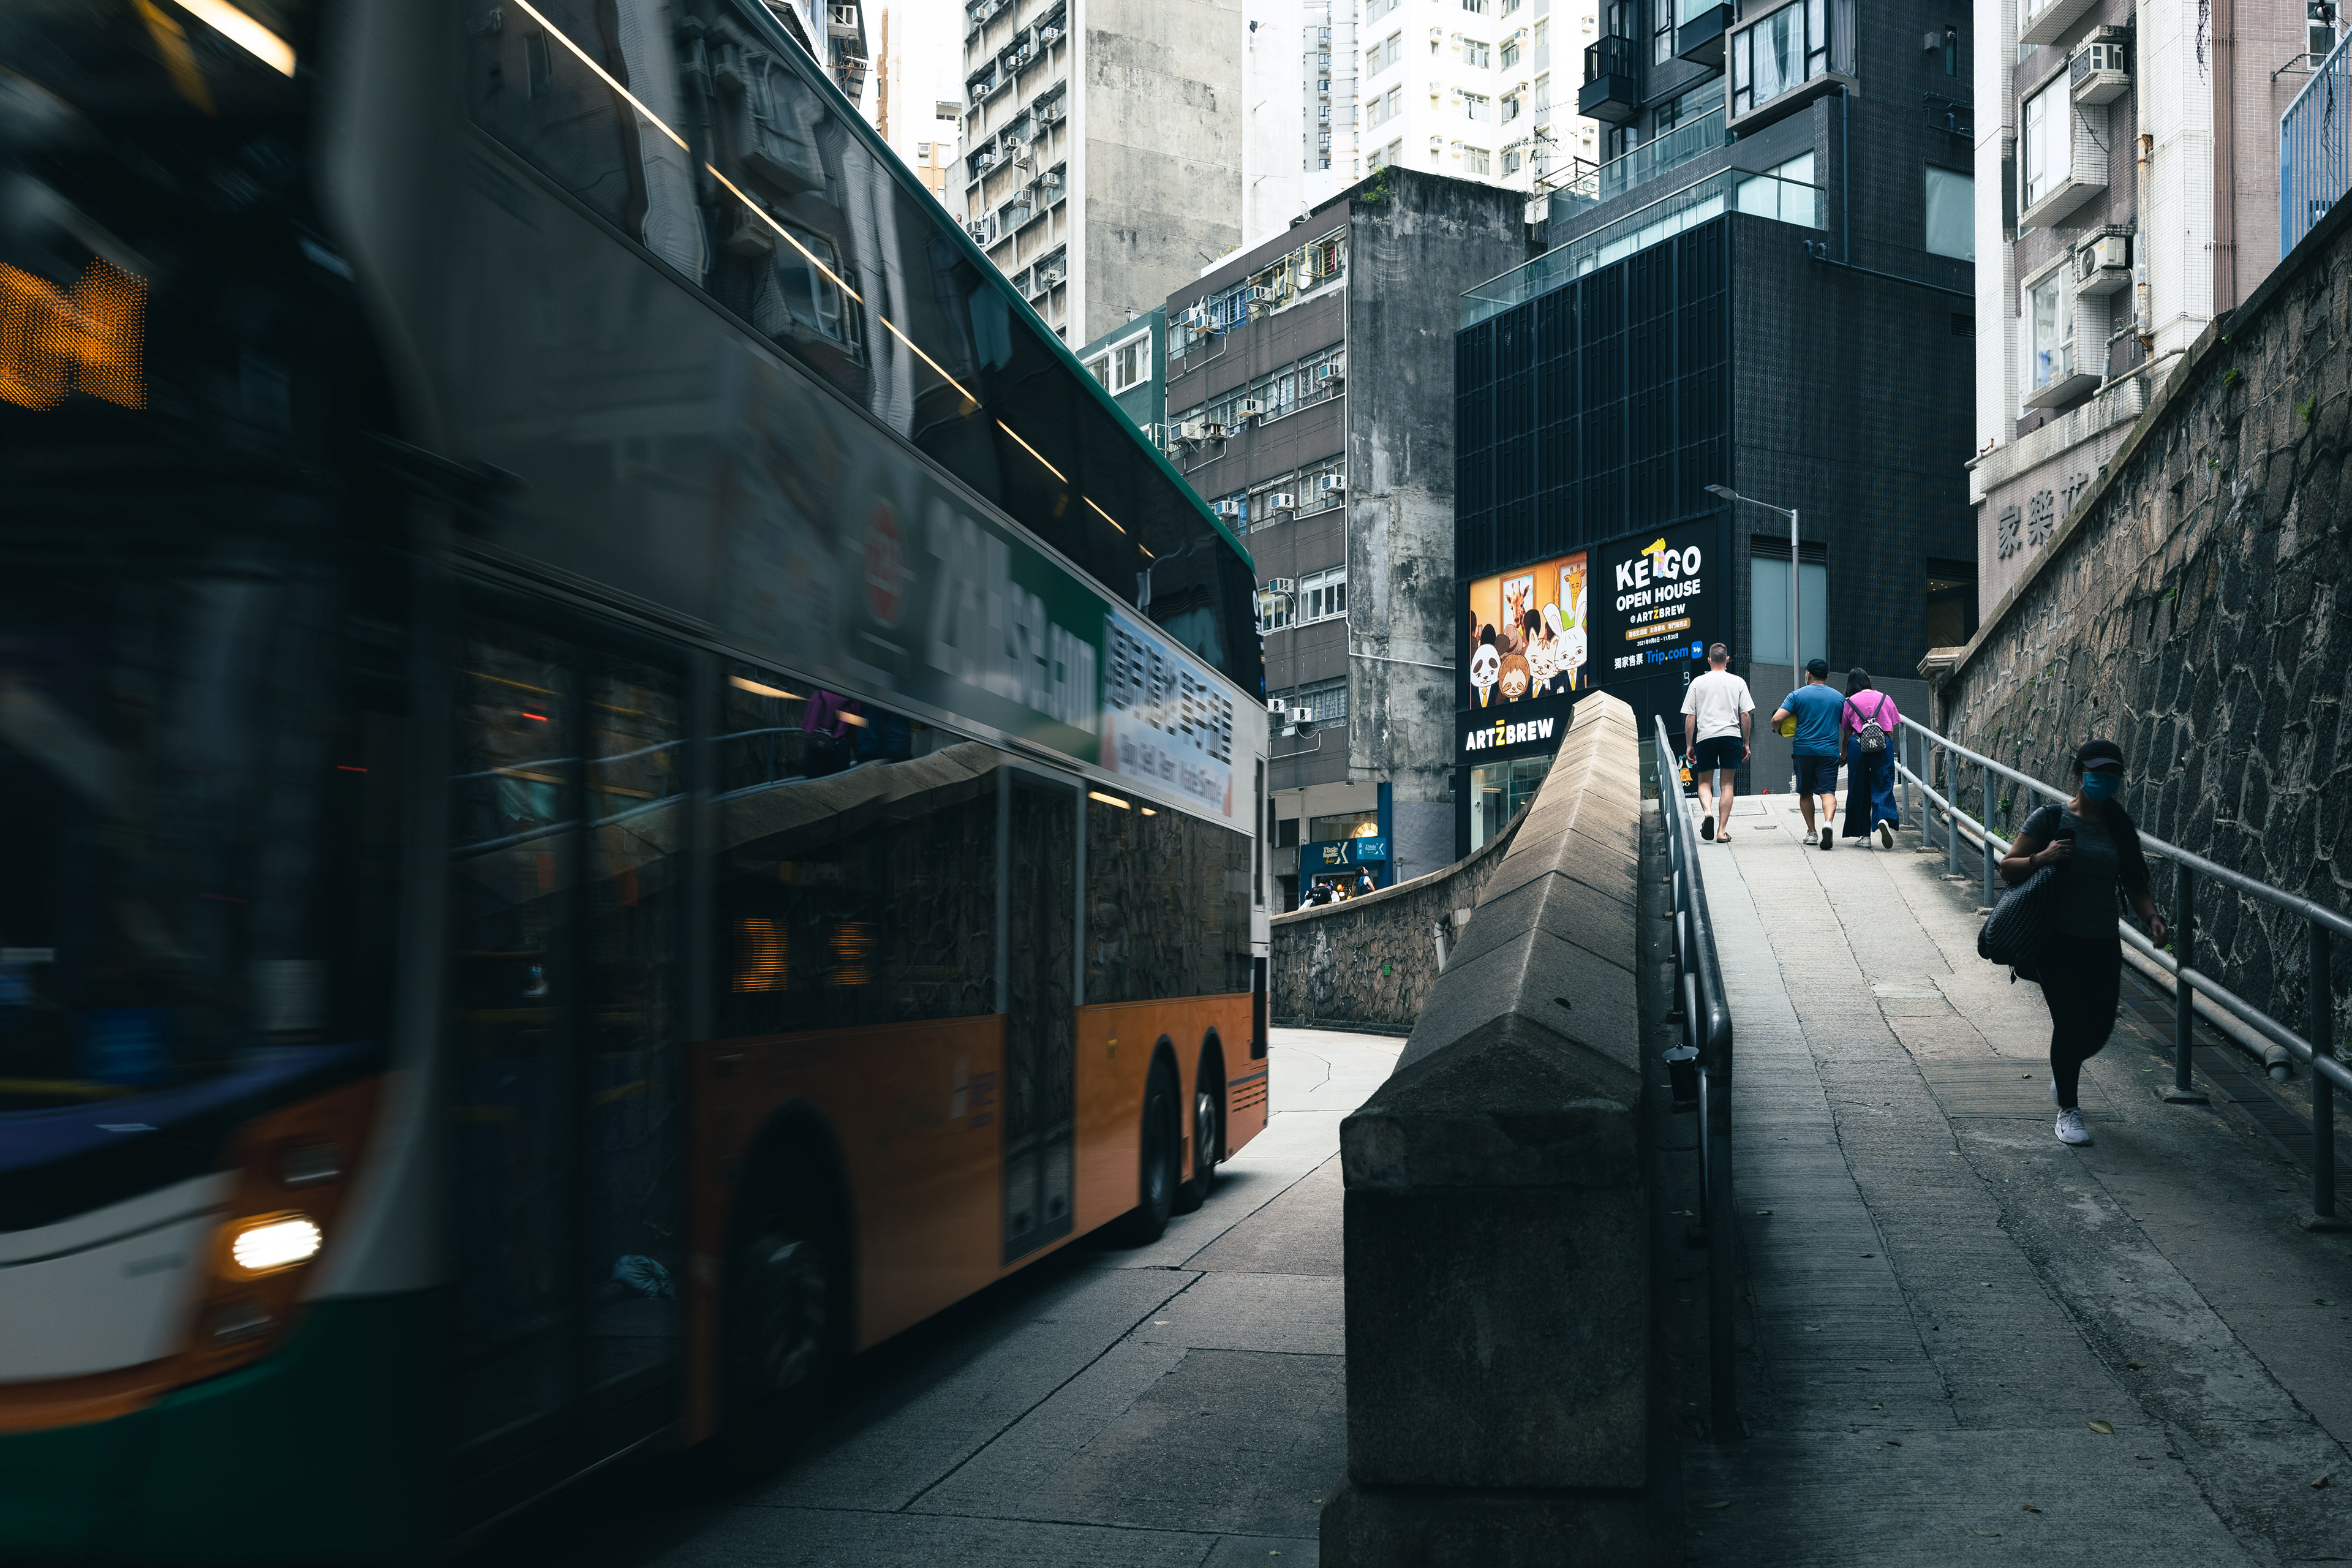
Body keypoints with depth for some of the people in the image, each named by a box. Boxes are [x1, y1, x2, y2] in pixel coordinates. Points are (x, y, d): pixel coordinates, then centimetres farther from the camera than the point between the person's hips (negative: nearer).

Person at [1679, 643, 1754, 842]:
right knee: (1728, 783, 6)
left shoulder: (1697, 683, 6)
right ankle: (1723, 830, 2)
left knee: (1704, 782, 10)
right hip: (1732, 735, 0)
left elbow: (1690, 717, 4)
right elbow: (1746, 715, 5)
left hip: (1705, 736, 0)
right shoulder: (1738, 682, 8)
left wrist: (1689, 745, 9)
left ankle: (1707, 811, -19)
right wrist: (1746, 743, 12)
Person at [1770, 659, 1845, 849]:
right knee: (1828, 791, -7)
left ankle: (1811, 832, 17)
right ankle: (1828, 822, -34)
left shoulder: (1798, 695, 1)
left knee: (1806, 792, 15)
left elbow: (1776, 719, -8)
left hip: (1804, 750, 0)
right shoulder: (1839, 697, 9)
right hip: (1829, 751, 0)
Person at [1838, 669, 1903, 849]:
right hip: (1883, 743, 0)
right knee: (1883, 786, 2)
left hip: (1858, 745, 0)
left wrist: (1844, 756, 20)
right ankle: (1884, 819, -27)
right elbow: (1891, 731, 9)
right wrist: (1889, 749, 21)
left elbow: (1847, 734, 8)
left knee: (1859, 789, 8)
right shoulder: (1885, 698, 10)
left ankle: (1864, 834, 9)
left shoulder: (1850, 702, 6)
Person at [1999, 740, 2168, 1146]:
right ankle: (2068, 1109, 9)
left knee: (2100, 1027, 6)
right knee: (2069, 1023, -7)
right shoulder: (2050, 819, -5)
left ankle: (2064, 1069, 40)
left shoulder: (2119, 828, 8)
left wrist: (2152, 917, -9)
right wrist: (2042, 858, -22)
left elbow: (2135, 886, 10)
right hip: (2058, 941, -4)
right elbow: (2007, 868, -3)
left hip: (2103, 943, 4)